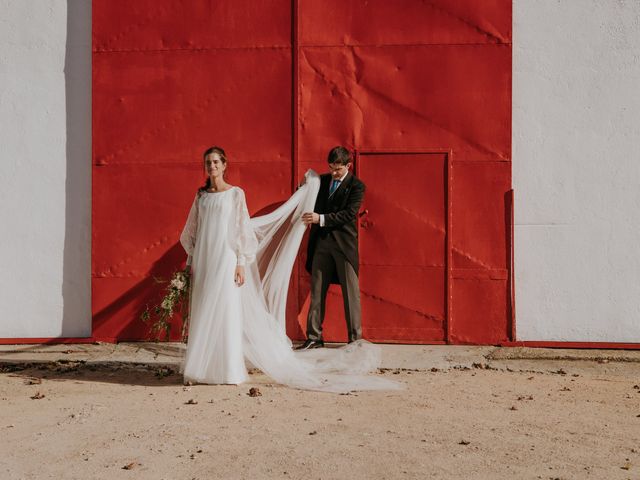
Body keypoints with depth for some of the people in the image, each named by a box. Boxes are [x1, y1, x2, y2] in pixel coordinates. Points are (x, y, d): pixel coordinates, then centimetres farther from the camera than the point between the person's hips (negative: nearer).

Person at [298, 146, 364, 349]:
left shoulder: (356, 185, -5)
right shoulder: (322, 180, 11)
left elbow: (349, 214, -15)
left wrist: (321, 218, -23)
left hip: (344, 243, -5)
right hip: (321, 241, 5)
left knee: (351, 292, 2)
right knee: (317, 290, 6)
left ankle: (355, 338, 11)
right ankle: (314, 337, 14)